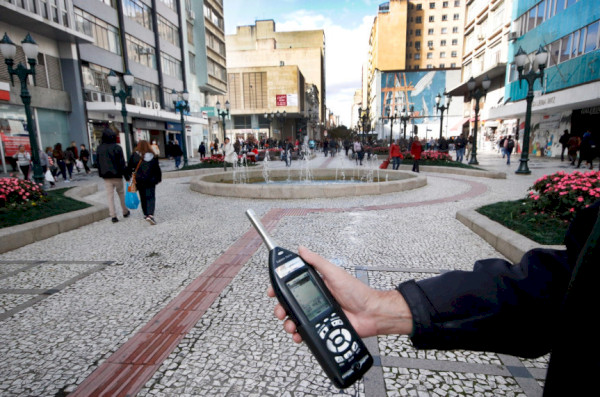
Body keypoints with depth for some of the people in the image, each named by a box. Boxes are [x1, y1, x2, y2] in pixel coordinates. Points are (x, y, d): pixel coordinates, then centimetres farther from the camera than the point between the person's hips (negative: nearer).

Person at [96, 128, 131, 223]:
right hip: (117, 175, -3)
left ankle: (113, 216, 0)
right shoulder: (117, 147, -10)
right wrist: (127, 175, -7)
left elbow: (98, 163, 10)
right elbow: (122, 163, -11)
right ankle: (125, 212, 22)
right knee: (121, 193, 12)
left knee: (110, 195, 4)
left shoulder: (99, 149, 4)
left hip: (106, 176, 3)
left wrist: (101, 174, 19)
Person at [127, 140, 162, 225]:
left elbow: (129, 167, 2)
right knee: (151, 197, -2)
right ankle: (150, 215, -19)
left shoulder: (134, 155, -3)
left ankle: (146, 214, 23)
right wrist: (159, 179, 10)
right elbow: (157, 169, -1)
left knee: (143, 198, 14)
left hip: (139, 180, 1)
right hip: (150, 180, -1)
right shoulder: (153, 156, -3)